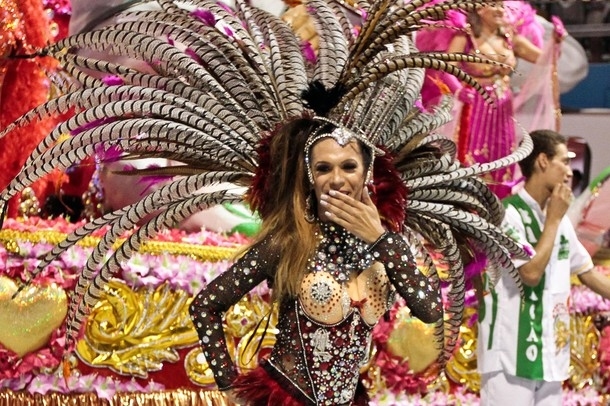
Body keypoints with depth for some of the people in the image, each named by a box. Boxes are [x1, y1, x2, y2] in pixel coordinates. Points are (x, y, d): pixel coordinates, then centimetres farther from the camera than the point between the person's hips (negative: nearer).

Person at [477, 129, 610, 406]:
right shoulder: (508, 213, -12)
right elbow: (531, 273, -21)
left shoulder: (560, 220, 12)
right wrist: (553, 219, -12)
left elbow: (587, 272, 21)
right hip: (512, 355, -7)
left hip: (550, 354, 8)